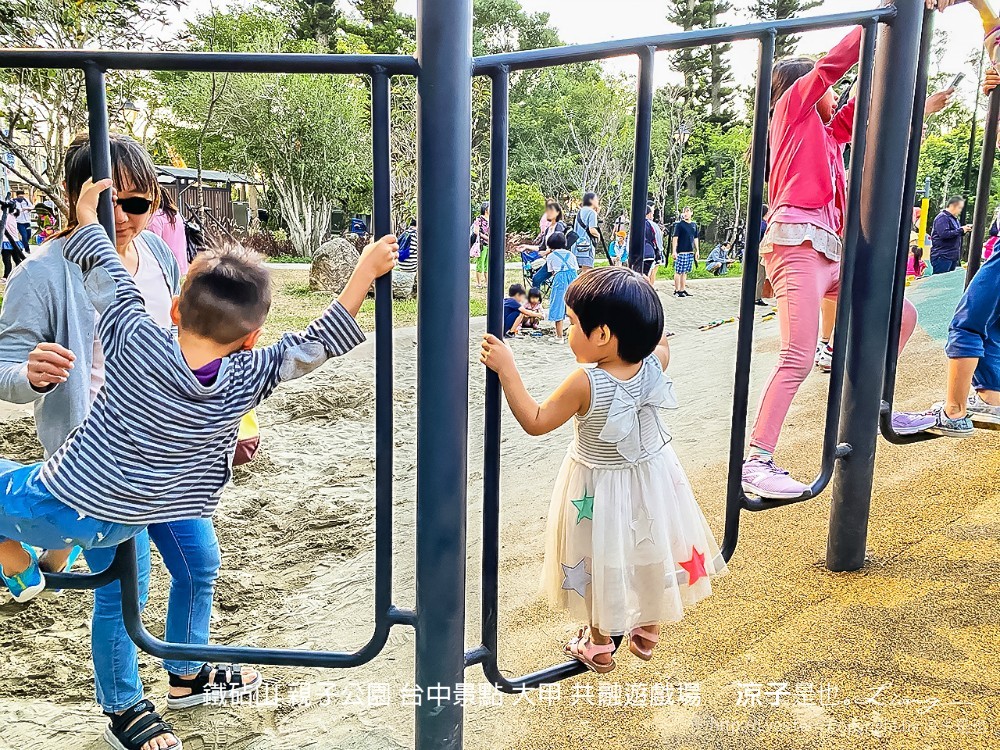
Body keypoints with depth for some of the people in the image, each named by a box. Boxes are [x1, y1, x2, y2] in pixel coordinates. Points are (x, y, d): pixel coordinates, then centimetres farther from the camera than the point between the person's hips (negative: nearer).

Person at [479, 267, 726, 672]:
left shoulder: (585, 384, -33)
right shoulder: (655, 363, -19)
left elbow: (535, 422, -21)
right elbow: (658, 339, 8)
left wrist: (506, 369, -22)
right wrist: (638, 307, 3)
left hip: (600, 489, -4)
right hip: (653, 477, 5)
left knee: (599, 560, 18)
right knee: (650, 549, 25)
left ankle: (599, 646, 36)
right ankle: (647, 631, 45)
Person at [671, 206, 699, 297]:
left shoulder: (694, 225, 13)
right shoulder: (679, 224, -5)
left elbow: (695, 239, 20)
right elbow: (675, 238, -8)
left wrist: (697, 251, 16)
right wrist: (674, 251, -14)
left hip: (690, 252, 6)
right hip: (681, 252, -6)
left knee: (685, 272, 11)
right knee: (678, 271, -2)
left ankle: (683, 289, 16)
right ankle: (677, 290, 3)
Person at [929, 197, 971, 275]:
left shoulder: (954, 218, 18)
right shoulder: (942, 217, -11)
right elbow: (944, 234, -23)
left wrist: (964, 230, 10)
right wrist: (961, 230, -16)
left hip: (953, 256, 10)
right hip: (942, 257, -10)